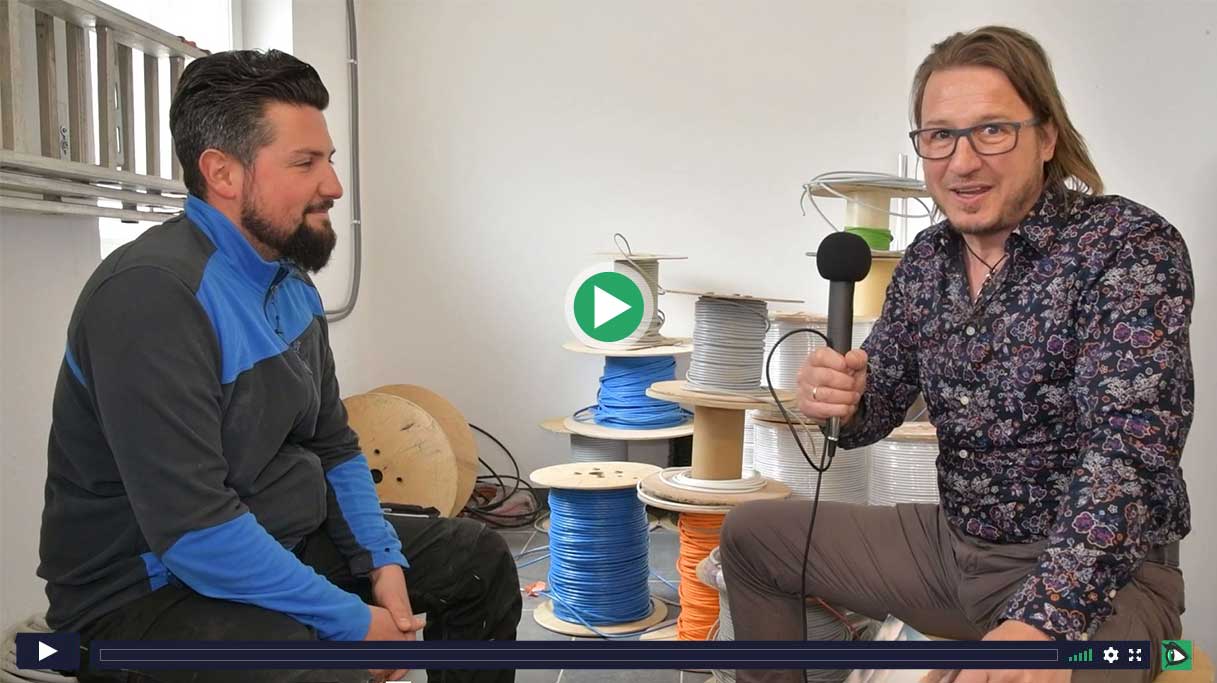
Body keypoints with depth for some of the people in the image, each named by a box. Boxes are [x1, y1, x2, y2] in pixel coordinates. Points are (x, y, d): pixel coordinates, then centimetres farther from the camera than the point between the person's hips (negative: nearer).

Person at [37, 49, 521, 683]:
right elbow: (193, 529, -28)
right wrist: (354, 621, -21)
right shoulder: (152, 293, -24)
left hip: (280, 545, 9)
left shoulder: (290, 282, 4)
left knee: (477, 557, 12)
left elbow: (334, 447, 12)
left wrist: (384, 561, -1)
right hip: (147, 589, -8)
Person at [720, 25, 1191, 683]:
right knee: (751, 534, 12)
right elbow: (875, 406, 7)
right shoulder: (926, 257, 2)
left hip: (1099, 571, -6)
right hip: (952, 542, 6)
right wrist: (837, 396, -18)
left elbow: (1131, 449, -27)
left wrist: (1044, 621, -40)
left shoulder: (1132, 246, -16)